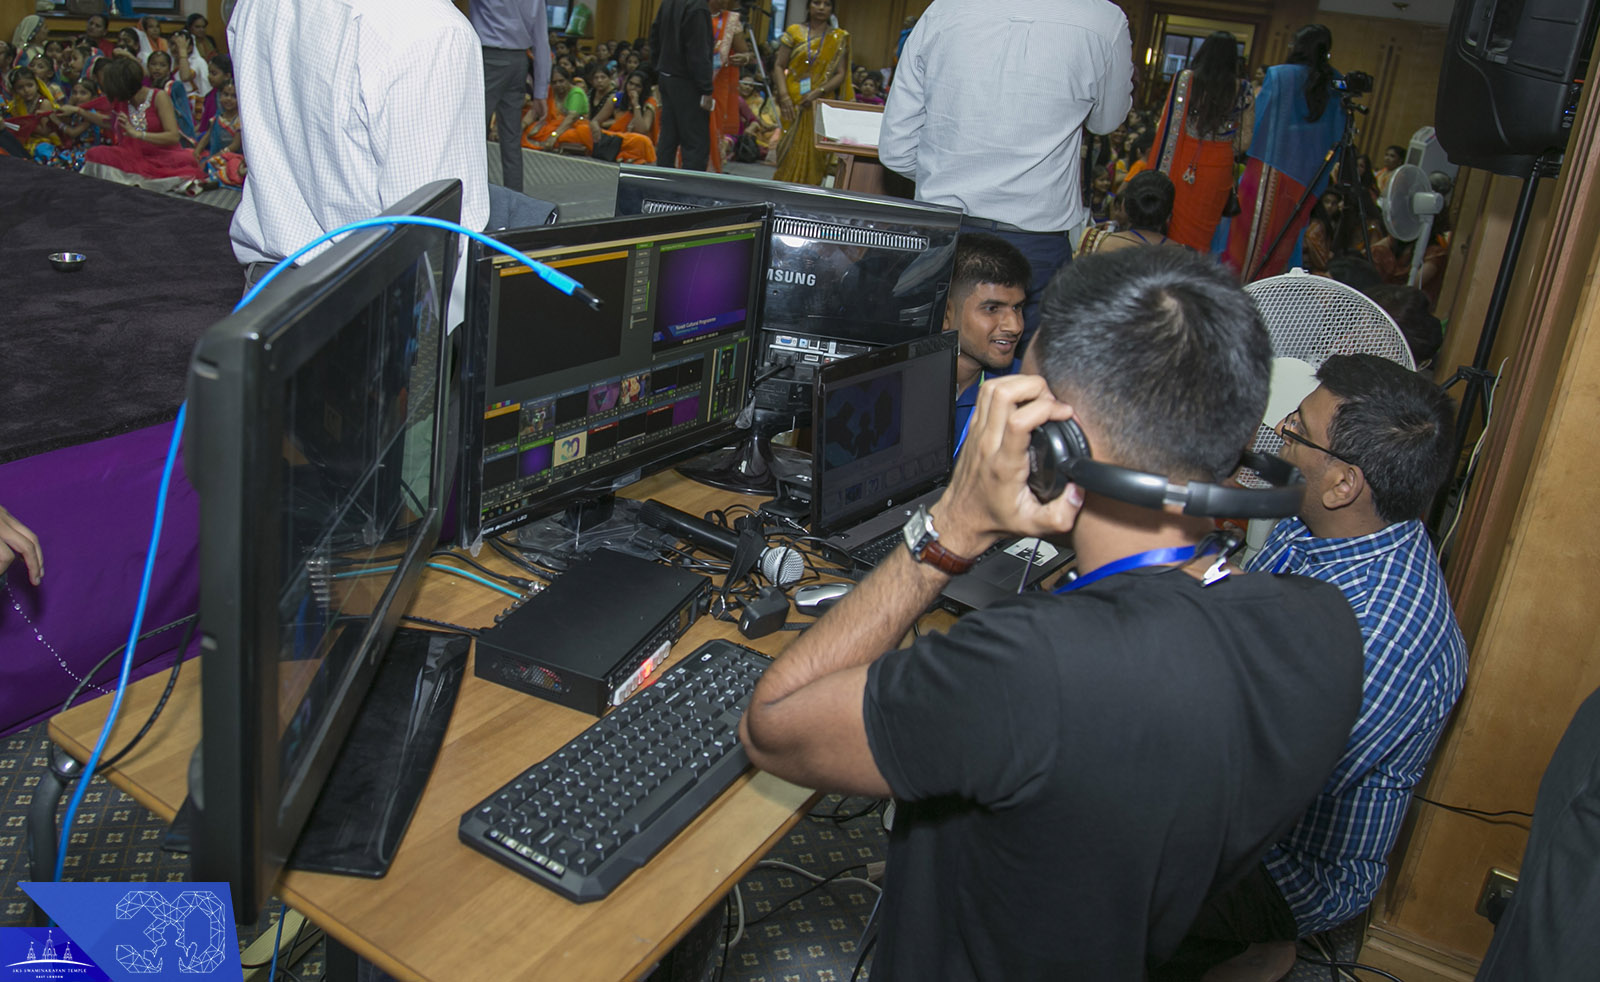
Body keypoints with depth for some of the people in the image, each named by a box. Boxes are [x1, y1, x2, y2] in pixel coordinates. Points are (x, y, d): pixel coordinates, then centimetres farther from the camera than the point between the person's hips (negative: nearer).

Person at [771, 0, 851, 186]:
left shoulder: (839, 38, 7)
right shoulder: (794, 31, 7)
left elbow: (841, 74, 1)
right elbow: (780, 66, 4)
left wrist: (818, 92, -13)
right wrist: (784, 95, -11)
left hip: (822, 105, 0)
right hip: (793, 103, 0)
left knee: (814, 152, -4)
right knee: (790, 149, -2)